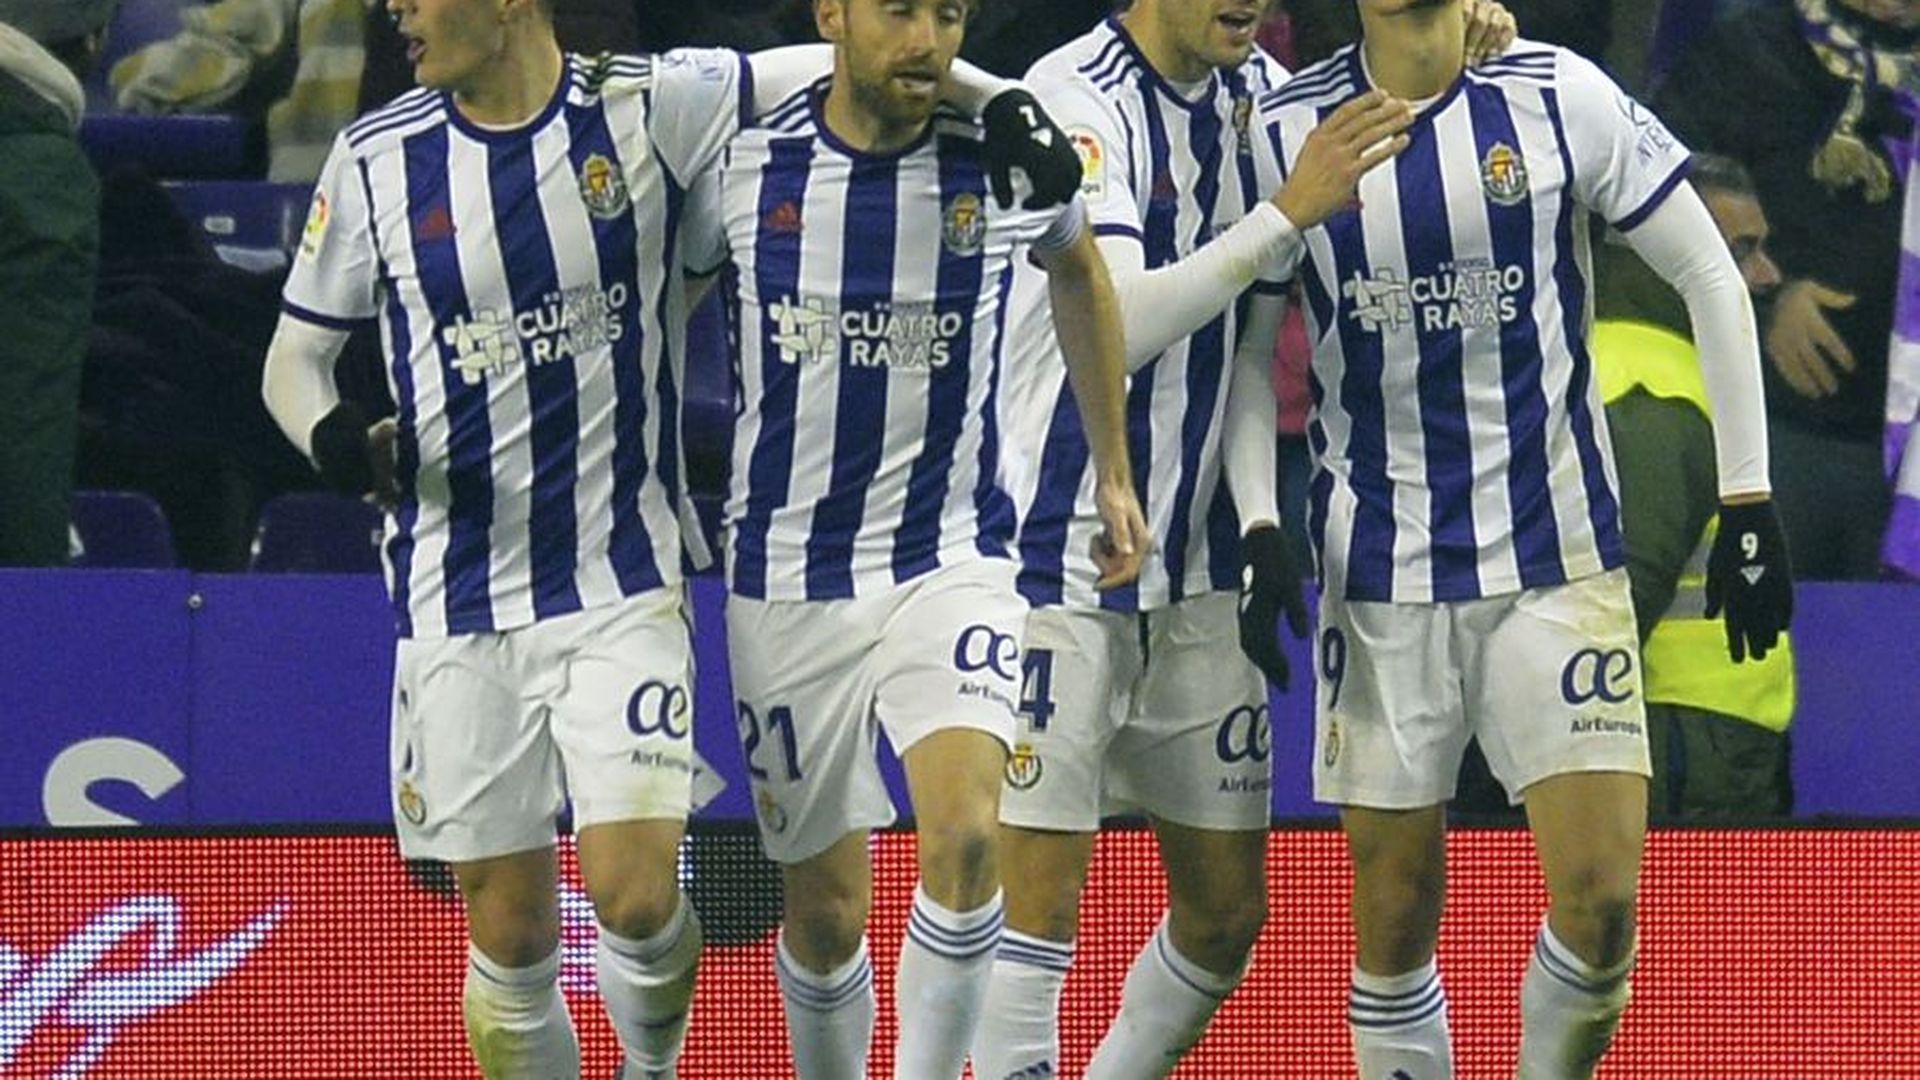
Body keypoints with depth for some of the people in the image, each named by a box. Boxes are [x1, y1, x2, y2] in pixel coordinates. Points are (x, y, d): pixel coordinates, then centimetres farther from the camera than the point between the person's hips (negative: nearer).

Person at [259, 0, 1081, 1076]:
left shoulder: (647, 110, -5)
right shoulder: (378, 160, 1)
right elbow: (297, 354, 10)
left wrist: (999, 101, -13)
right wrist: (333, 436, -12)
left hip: (624, 587, -2)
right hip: (459, 609, 2)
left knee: (636, 897, -13)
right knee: (509, 935, 2)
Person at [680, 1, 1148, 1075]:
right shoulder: (743, 165, -6)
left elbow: (1080, 271, 17)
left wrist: (1114, 473, 22)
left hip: (953, 558, -1)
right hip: (788, 574, 1)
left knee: (964, 835, -25)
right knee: (826, 909, 7)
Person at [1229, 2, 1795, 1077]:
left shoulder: (1558, 95, -4)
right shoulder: (1286, 129, 0)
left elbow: (1711, 277, 3)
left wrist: (1748, 504, 1)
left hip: (1558, 555, -1)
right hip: (1381, 573, 1)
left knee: (1601, 906, -10)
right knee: (1395, 922, 2)